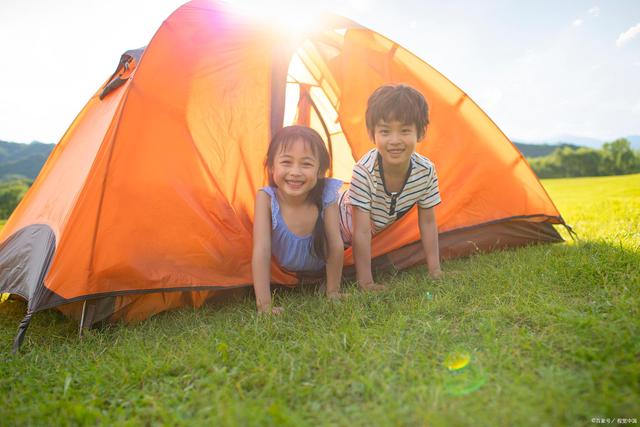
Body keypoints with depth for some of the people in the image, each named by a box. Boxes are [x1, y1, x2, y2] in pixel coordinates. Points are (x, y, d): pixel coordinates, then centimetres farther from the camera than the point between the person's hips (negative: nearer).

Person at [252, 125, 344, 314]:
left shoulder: (325, 196, -32)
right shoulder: (266, 199, -33)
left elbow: (336, 246, -24)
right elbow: (261, 251, -37)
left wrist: (333, 292, -18)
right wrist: (264, 306, -39)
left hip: (319, 269, 0)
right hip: (281, 271, 1)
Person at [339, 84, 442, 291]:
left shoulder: (427, 171, -25)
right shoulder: (364, 172, -39)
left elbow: (427, 222, -12)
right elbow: (361, 232, -34)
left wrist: (435, 270, -11)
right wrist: (365, 282, -31)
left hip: (385, 231, 4)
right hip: (342, 225, -4)